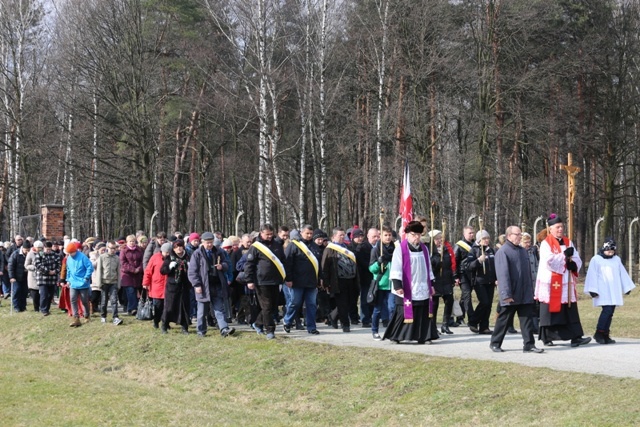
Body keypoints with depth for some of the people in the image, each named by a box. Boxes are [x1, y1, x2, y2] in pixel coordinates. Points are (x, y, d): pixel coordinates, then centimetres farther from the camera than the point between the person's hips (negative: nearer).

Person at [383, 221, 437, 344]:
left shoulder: (424, 249, 12)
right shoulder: (400, 249, -6)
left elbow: (428, 268, 19)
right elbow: (396, 269, -10)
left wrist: (431, 284, 17)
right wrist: (397, 285, -18)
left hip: (422, 289, 5)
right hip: (406, 289, -5)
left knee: (423, 313, 4)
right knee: (403, 313, -4)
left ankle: (423, 336, 9)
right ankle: (395, 336, 5)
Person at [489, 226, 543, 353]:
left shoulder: (522, 251, 12)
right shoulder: (503, 252, -11)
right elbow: (503, 275, -17)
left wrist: (531, 290, 16)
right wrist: (506, 294, -22)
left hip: (525, 294, 6)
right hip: (510, 296, -6)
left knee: (527, 319, 0)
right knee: (504, 319, 5)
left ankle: (529, 344, 0)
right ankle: (495, 343, 17)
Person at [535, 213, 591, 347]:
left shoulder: (568, 243, 14)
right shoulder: (546, 243, -3)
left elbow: (577, 260, 9)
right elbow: (549, 260, -18)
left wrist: (574, 265, -13)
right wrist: (565, 255, -18)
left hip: (566, 283, 5)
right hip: (551, 282, -5)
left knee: (570, 310, -1)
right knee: (550, 309, -1)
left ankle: (575, 337, -5)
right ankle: (547, 337, 9)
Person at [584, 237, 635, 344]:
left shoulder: (617, 259, 15)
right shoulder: (596, 259, -1)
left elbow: (623, 274, 21)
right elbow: (592, 275, -4)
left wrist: (627, 287, 20)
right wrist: (593, 290, -11)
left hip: (614, 292, 5)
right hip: (603, 292, -5)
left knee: (610, 312, 2)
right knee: (607, 310, -18)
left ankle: (605, 335, 6)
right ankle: (599, 333, -9)